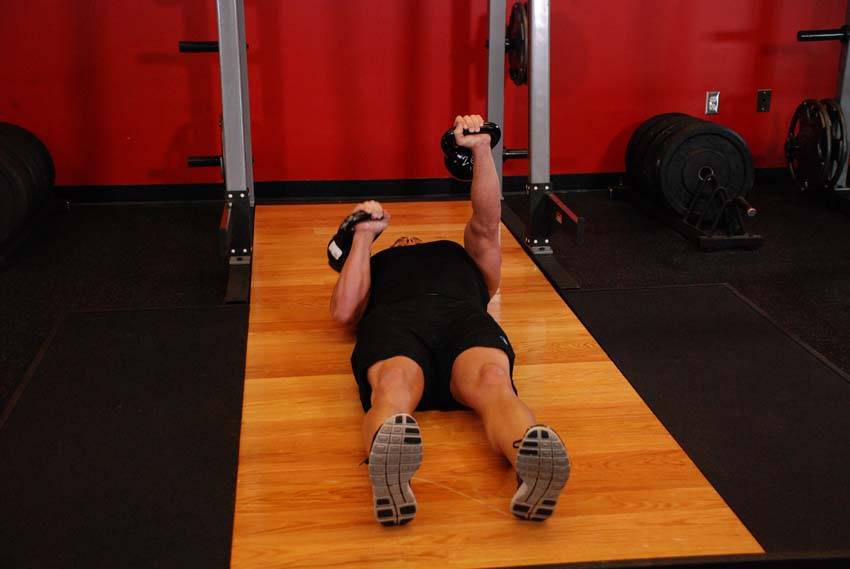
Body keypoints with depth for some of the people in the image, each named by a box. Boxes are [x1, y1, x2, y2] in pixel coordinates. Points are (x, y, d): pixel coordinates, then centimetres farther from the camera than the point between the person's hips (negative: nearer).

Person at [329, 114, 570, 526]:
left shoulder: (462, 258, 48)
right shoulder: (375, 265, 43)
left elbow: (487, 225, 27)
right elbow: (343, 311, 19)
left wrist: (481, 149, 16)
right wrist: (363, 234, 22)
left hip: (464, 316, 1)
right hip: (394, 319, -1)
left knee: (493, 382, -39)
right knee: (394, 386, -42)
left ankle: (532, 464, -71)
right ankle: (389, 474, -75)